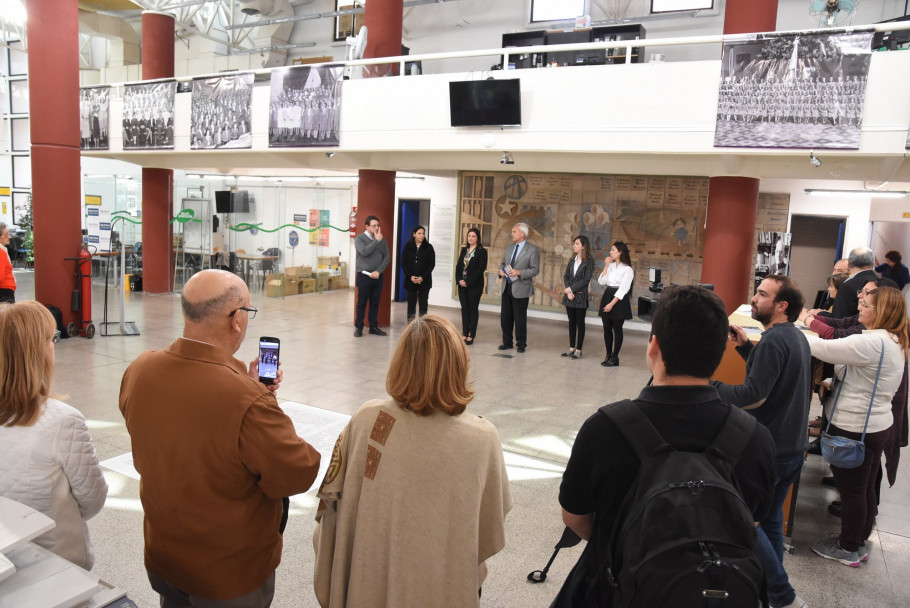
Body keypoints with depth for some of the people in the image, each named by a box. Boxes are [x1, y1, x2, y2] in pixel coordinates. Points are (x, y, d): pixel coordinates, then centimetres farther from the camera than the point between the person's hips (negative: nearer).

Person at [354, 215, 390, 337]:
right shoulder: (360, 238, -3)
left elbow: (387, 257, 3)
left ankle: (374, 327, 17)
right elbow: (365, 252, -21)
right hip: (364, 276, -4)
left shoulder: (382, 240, 8)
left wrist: (378, 271, -9)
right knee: (362, 303, 3)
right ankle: (359, 327, 11)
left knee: (375, 303, 9)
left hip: (378, 276, 4)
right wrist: (377, 240, -15)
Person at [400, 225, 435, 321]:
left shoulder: (428, 247, 1)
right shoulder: (407, 247, 4)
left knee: (423, 303, 1)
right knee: (411, 303, 2)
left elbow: (432, 264, -1)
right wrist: (410, 276, -10)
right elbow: (403, 263, 2)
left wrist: (423, 277, -11)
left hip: (424, 280, -1)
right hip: (410, 280, 1)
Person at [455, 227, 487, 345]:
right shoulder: (464, 250, 12)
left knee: (473, 309, 2)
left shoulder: (482, 251, -5)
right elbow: (458, 266, 10)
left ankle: (471, 335, 6)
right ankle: (465, 333, 13)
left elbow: (481, 269, -12)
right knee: (464, 309, 8)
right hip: (462, 285, 5)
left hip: (474, 286, -5)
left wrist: (468, 282, -16)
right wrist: (459, 280, -6)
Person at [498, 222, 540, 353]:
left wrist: (519, 273, -22)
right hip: (506, 288, 6)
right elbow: (503, 263, 21)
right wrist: (501, 270, -2)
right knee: (505, 317, 11)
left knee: (520, 318, 2)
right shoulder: (508, 249, 14)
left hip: (521, 290, -6)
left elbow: (535, 270, -11)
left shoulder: (532, 250, -7)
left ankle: (521, 344, 15)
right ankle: (507, 342, 24)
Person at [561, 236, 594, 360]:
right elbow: (566, 276, 6)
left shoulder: (589, 261, -7)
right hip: (569, 296, 5)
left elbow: (586, 279, -14)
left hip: (581, 296, -5)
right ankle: (571, 348, 17)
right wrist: (568, 291, -9)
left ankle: (578, 350, 7)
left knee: (580, 323, 2)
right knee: (571, 322, 10)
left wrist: (571, 289, -14)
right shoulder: (572, 260, 10)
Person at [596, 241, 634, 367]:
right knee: (607, 328, 9)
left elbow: (623, 289, -13)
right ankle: (608, 355, 19)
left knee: (617, 329, 1)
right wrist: (606, 266, -3)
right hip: (607, 296, 6)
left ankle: (615, 358, 8)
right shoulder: (611, 266, 9)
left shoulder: (627, 269, -10)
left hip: (619, 300, -6)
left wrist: (612, 304, -17)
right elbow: (601, 281, 2)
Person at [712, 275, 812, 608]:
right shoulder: (796, 337, 10)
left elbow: (754, 396, -27)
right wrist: (746, 346, 7)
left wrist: (710, 387, -18)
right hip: (793, 446, 9)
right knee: (770, 519, 20)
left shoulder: (773, 340, -21)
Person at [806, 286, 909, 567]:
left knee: (851, 491, 6)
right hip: (877, 426, 10)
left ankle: (848, 549, 20)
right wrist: (834, 383, 4)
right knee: (866, 489, 20)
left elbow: (823, 348, -24)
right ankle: (859, 543, 34)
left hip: (854, 429, -10)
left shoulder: (871, 343, -25)